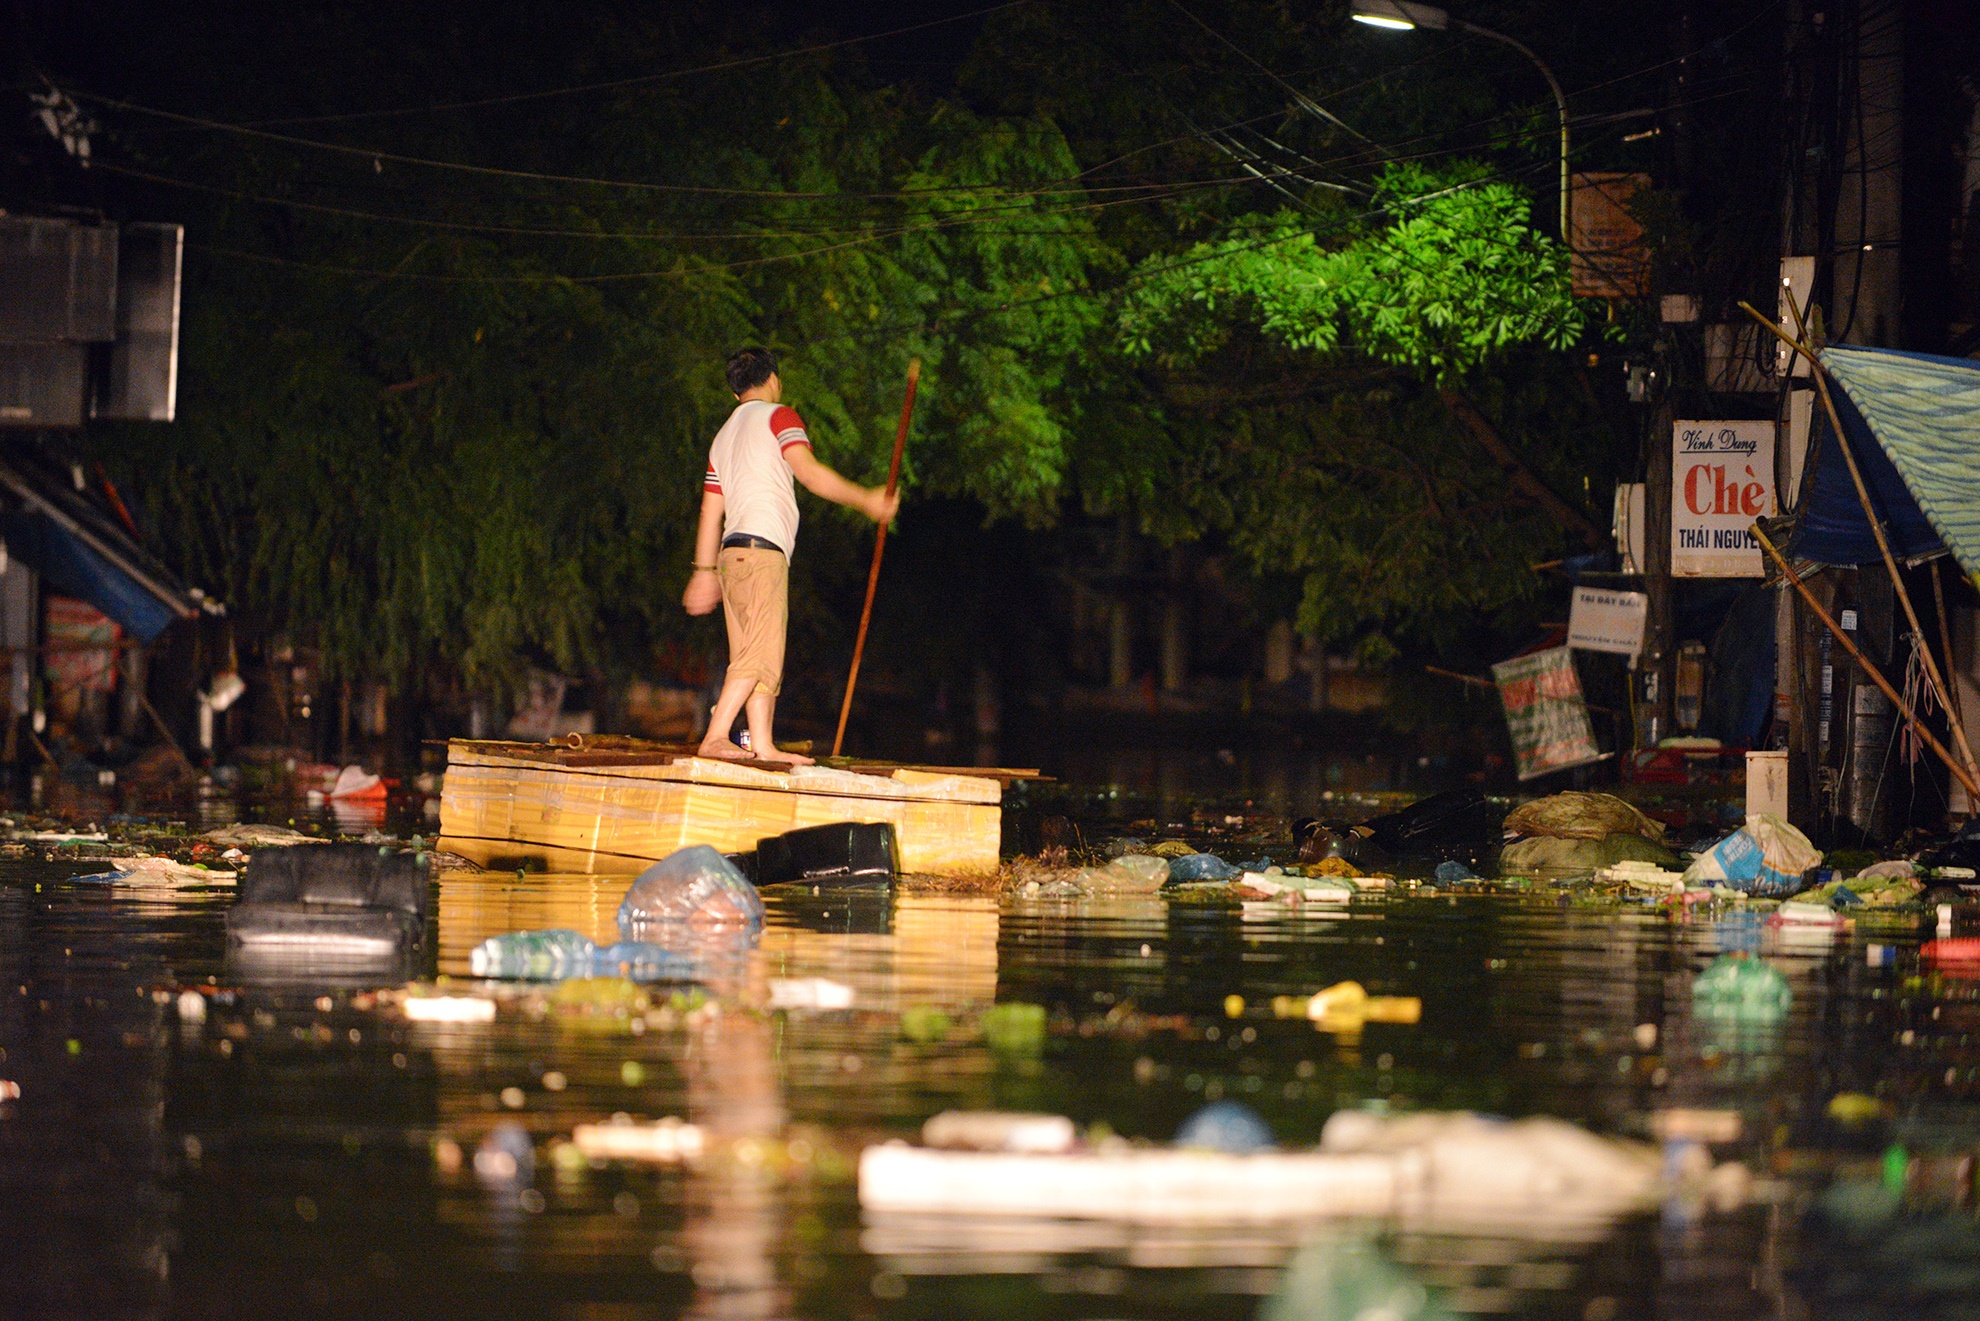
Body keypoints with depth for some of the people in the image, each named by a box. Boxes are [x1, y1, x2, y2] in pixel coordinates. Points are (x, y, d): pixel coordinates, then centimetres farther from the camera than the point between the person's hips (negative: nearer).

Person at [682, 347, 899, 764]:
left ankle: (762, 746, 0)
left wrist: (705, 570, 25)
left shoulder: (724, 436, 26)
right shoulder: (778, 416, 3)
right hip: (762, 549, -9)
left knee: (763, 660, 6)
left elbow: (710, 511, 24)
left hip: (731, 554, 9)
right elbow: (810, 472, -11)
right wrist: (866, 501, -5)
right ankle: (715, 737, -24)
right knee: (759, 654, -15)